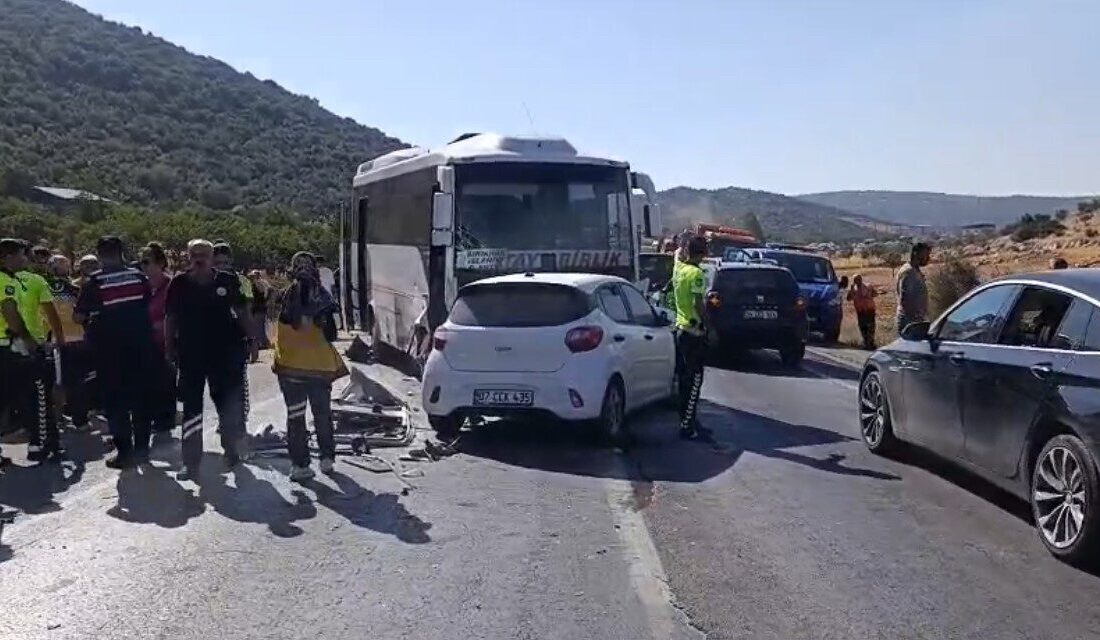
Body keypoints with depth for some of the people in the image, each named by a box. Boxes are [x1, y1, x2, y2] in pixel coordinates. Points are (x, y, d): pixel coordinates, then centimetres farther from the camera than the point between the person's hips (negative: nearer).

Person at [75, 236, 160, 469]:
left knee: (114, 400, 5)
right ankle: (141, 448, 18)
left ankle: (124, 451, 3)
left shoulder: (94, 282, -8)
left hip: (109, 348, -3)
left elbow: (79, 316, -7)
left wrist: (91, 321, 13)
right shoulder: (139, 277, 1)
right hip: (140, 344, 3)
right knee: (140, 397, 12)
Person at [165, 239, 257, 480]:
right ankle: (191, 462, 8)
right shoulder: (179, 284, 0)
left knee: (230, 405, 10)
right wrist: (169, 348, 3)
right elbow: (170, 318, 5)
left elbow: (241, 311, 5)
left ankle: (231, 448, 31)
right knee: (191, 408, 3)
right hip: (190, 354, 0)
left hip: (225, 352, 0)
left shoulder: (227, 281, -1)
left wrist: (250, 339, 2)